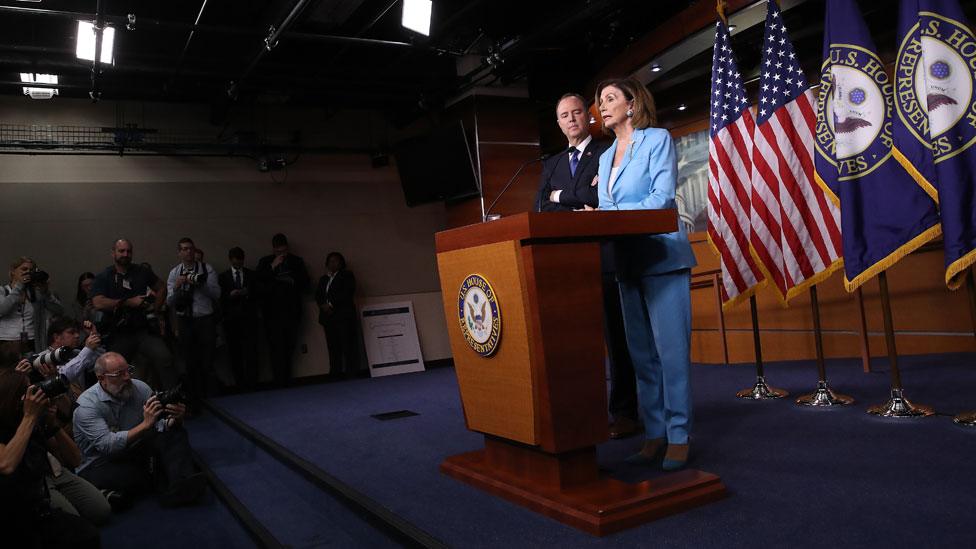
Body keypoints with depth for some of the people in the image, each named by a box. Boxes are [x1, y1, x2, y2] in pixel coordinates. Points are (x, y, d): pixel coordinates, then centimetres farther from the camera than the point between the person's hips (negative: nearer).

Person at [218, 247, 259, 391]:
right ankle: (240, 383, 4)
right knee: (235, 352, -1)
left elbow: (256, 294, 10)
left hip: (248, 317, 0)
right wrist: (230, 295, -13)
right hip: (231, 318, 0)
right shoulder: (223, 276, 11)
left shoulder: (251, 275, 14)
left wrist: (247, 293, -10)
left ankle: (251, 382, -8)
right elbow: (220, 298, 5)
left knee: (250, 351, -8)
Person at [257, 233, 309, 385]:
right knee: (276, 348, -7)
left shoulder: (296, 261, 12)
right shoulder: (265, 262, 7)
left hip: (292, 311, 2)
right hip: (273, 312, -2)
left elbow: (305, 283, 11)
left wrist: (293, 281, -8)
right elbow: (259, 282, -4)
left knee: (289, 347, 4)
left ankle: (287, 379, 13)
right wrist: (272, 267, -11)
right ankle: (279, 381, -5)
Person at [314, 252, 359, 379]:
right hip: (328, 316, 5)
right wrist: (323, 305, -6)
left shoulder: (347, 275, 8)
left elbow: (348, 292, -6)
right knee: (333, 346, -1)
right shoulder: (323, 279, 26)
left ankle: (351, 371, -8)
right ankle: (336, 372, -1)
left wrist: (331, 304, -12)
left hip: (343, 315, -5)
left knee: (347, 344, -8)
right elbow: (317, 295, 16)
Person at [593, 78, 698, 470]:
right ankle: (654, 434, 12)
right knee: (642, 352, 6)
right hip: (627, 261, 7)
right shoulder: (606, 157, 20)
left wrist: (611, 214, -17)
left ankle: (678, 436, -1)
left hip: (661, 257, -7)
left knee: (671, 348, -8)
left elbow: (663, 197, -12)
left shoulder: (657, 139, 0)